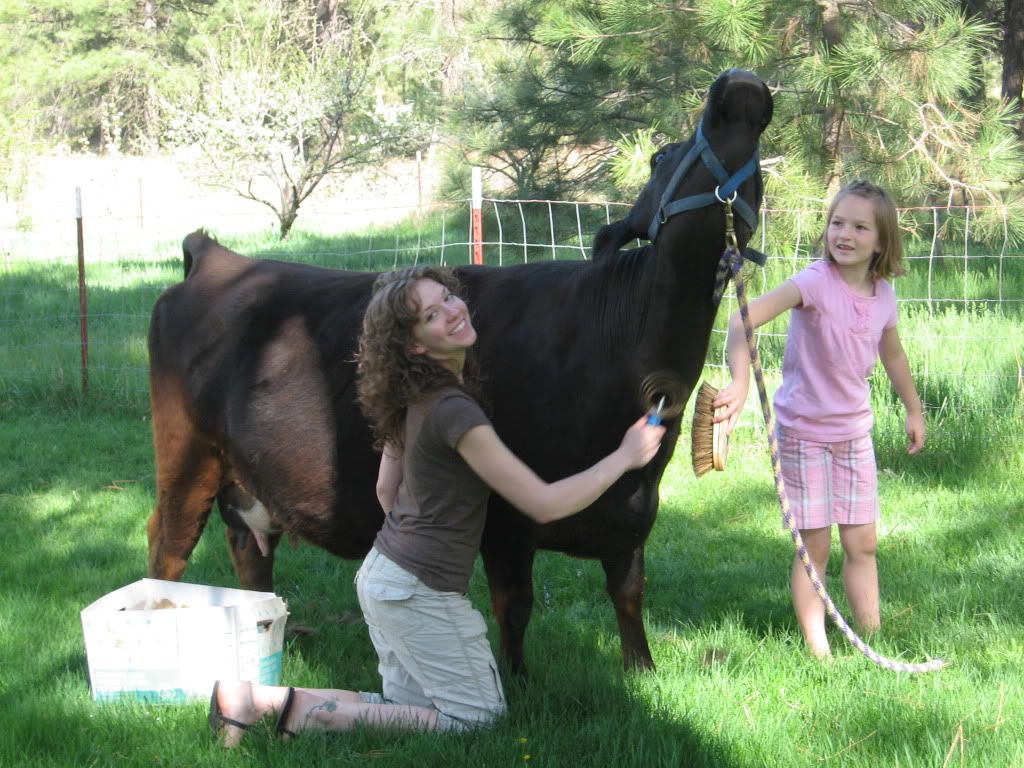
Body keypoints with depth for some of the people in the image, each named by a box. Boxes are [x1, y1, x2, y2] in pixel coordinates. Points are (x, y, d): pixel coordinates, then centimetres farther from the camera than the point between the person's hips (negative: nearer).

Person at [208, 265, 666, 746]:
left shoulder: (411, 397, 4)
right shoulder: (454, 411, -23)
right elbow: (544, 504, -20)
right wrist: (625, 458, -11)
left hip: (381, 573, 9)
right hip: (419, 592, -9)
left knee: (411, 708, 17)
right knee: (477, 716, 4)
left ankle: (258, 697, 5)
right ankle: (297, 708, -4)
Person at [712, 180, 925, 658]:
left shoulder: (883, 295, -1)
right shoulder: (816, 282, -20)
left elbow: (892, 354, 20)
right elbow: (743, 319, -34)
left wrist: (914, 410, 29)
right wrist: (741, 384, -48)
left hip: (854, 433, 5)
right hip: (804, 433, -5)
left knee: (862, 543, 9)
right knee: (815, 547, -1)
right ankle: (817, 652, 6)